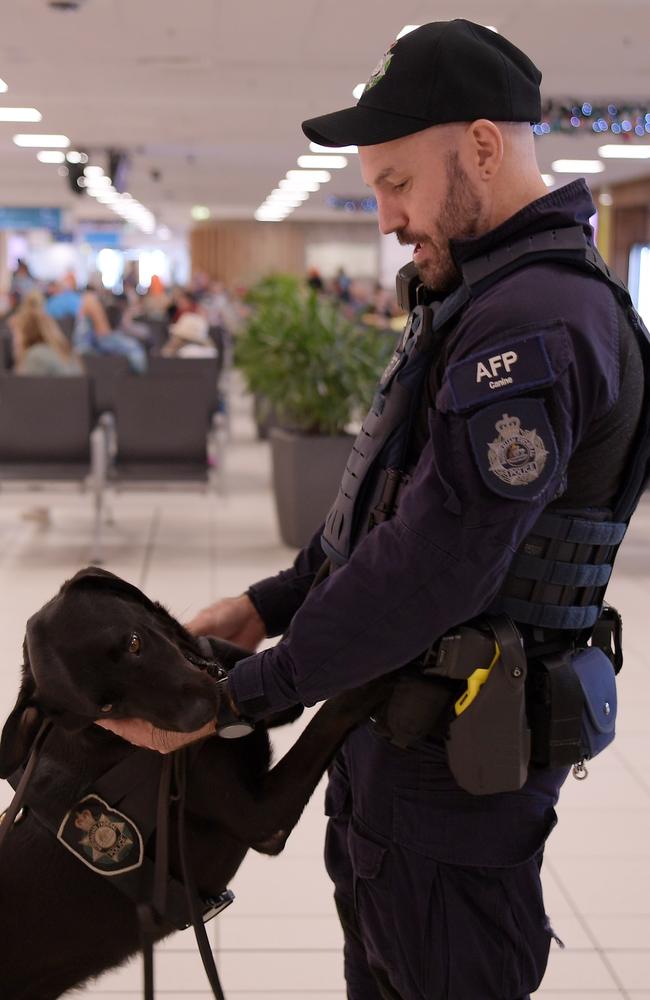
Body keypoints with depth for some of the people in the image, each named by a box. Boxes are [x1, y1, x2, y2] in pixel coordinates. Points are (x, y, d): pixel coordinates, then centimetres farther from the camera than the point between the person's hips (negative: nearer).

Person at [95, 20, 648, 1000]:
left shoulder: (539, 324, -24)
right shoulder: (479, 300, 11)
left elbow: (437, 563, -28)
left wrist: (241, 694, -20)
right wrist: (266, 606, 6)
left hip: (453, 767, -10)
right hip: (397, 734, 10)